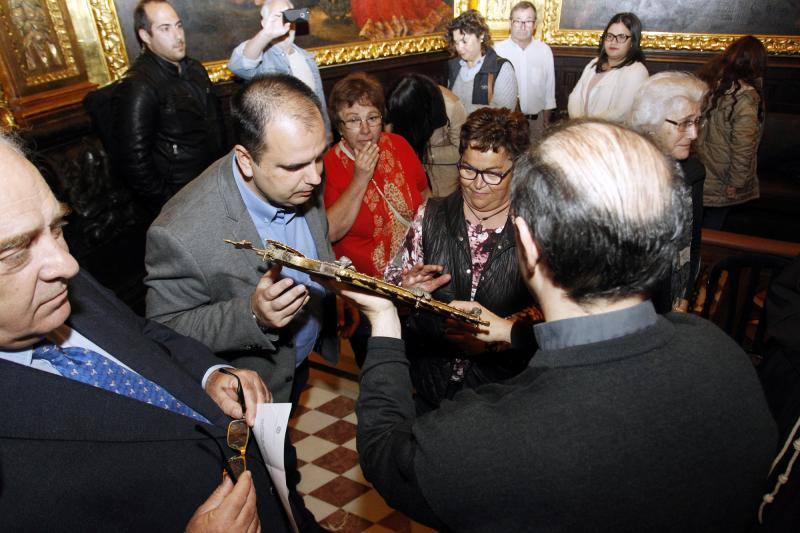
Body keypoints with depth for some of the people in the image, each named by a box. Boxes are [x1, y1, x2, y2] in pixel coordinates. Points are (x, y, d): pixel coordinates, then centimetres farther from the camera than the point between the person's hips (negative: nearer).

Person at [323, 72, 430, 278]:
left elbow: (426, 195, 16)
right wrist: (360, 180, -19)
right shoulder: (327, 165, -8)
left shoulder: (398, 145, 4)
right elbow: (330, 233, -16)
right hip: (364, 276, -4)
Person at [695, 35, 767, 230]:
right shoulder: (745, 98, -21)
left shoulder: (705, 78, -4)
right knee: (712, 227, 14)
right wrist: (736, 183, -11)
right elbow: (743, 148, -22)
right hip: (719, 182, -5)